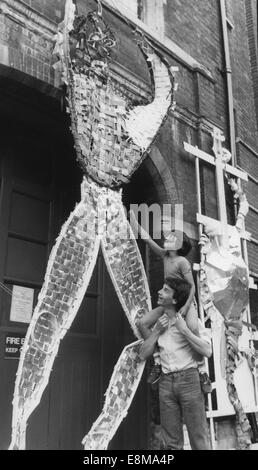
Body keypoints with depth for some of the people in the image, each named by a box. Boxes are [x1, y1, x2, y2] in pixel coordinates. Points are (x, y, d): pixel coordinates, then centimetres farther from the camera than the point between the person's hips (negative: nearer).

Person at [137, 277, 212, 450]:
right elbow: (143, 354, 10)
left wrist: (184, 330, -13)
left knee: (199, 438, 1)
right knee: (172, 442, 10)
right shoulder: (158, 322, 13)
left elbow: (207, 351, -11)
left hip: (188, 378, -4)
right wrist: (156, 331, 0)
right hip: (166, 382, 4)